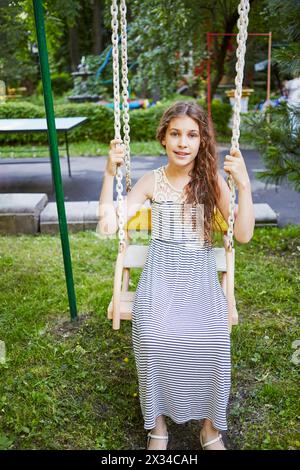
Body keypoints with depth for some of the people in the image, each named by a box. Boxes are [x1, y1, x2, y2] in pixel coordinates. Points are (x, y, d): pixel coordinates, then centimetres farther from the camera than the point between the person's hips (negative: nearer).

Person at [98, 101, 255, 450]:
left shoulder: (212, 179, 1)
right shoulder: (152, 181, 2)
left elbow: (243, 235, -6)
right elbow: (108, 225, -5)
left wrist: (244, 184, -17)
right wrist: (110, 173, -11)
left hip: (201, 276, 0)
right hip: (160, 274, 0)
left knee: (212, 340, -27)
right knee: (153, 336, -28)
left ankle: (210, 425, 2)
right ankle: (157, 422, 0)